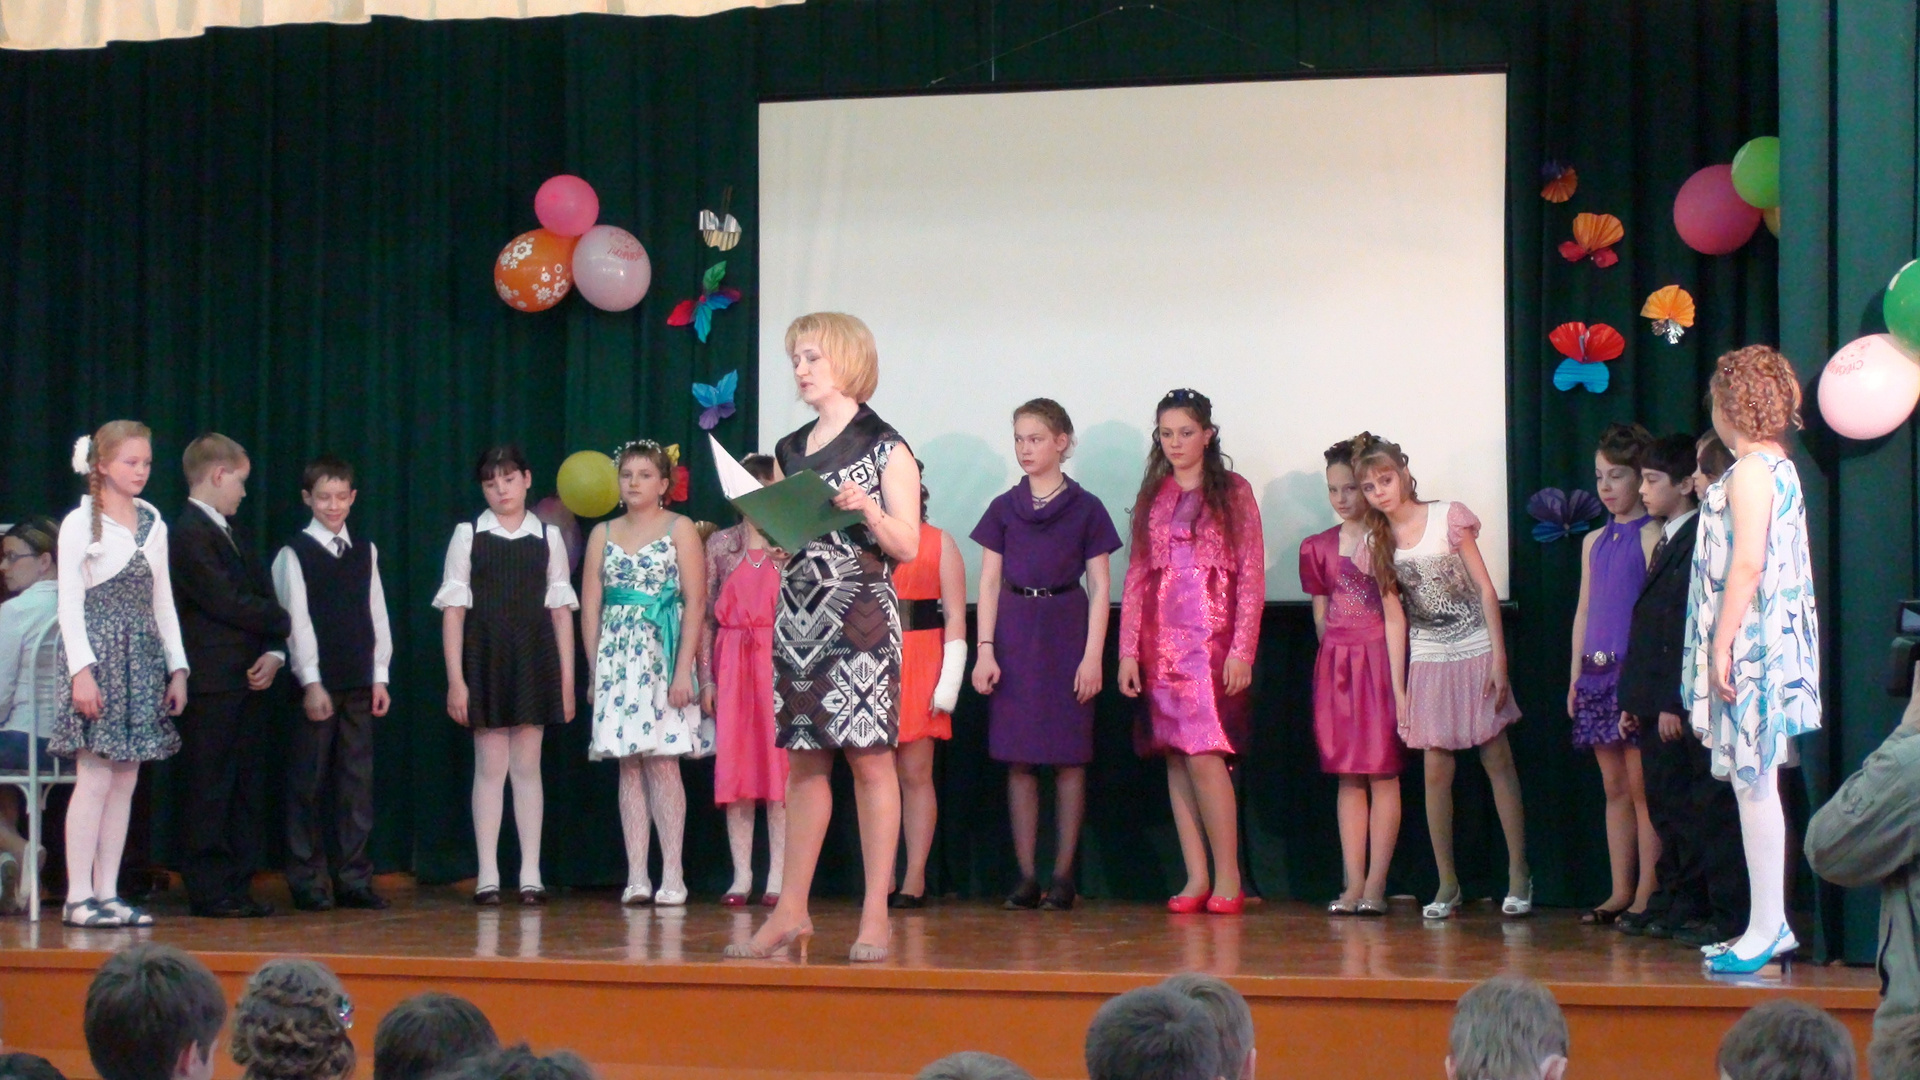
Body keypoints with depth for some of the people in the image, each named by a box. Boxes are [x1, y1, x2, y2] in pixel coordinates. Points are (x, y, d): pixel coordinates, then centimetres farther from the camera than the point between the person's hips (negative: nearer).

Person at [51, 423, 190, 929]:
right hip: (98, 656, -6)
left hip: (142, 660, 6)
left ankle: (107, 892, 8)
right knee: (95, 777, -10)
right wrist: (81, 669, -15)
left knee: (125, 779, 5)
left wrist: (177, 667, 11)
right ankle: (79, 896, -7)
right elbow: (69, 603, -8)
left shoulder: (154, 526, 13)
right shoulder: (80, 524, -4)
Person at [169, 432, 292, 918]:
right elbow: (228, 603, -16)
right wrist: (284, 623, -2)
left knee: (246, 788, 10)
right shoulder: (190, 533, -10)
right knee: (208, 789, -4)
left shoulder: (234, 531, 19)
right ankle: (209, 891, -1)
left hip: (250, 679, 9)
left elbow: (264, 596, 14)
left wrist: (274, 652, -3)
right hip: (213, 683, -9)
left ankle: (237, 887, 15)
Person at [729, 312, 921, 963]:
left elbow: (907, 547, -3)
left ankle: (875, 915, -3)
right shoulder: (789, 452, 16)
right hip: (796, 612, 6)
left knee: (870, 760, -5)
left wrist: (869, 509, -20)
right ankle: (792, 909, 11)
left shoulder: (884, 448, -1)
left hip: (859, 615, -6)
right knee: (803, 761, 7)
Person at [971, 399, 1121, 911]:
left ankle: (1063, 875, 4)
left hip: (1066, 629, -2)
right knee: (1018, 758, 1)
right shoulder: (1004, 508, 9)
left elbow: (1100, 588, 1)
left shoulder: (1086, 508, 3)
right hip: (1014, 631, 2)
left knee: (1068, 757, -1)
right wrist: (985, 650, -1)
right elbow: (989, 583, 8)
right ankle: (1025, 877, 5)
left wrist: (1092, 655, -7)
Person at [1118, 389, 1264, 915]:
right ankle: (1195, 877, 5)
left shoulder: (1233, 492, 4)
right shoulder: (1151, 497, 14)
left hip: (1213, 637, -4)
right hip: (1161, 641, 4)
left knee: (1204, 754, -14)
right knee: (1176, 758, 2)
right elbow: (1136, 576, 11)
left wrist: (1242, 650, -10)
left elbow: (1252, 576, -1)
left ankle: (1228, 877, -6)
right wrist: (1128, 651, 3)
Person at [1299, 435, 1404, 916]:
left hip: (1378, 660, -5)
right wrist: (1334, 654, 8)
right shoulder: (1318, 547, 9)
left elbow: (1394, 614, -9)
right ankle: (1353, 884, 8)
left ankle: (1375, 885, -1)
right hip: (1335, 664, 5)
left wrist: (1396, 682, -13)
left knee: (1383, 774, -2)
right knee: (1348, 776, 6)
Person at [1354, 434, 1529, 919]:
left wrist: (1498, 658, -10)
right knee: (1436, 773, 0)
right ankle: (1447, 884, 7)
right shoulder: (1378, 543, 5)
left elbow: (1485, 588, -5)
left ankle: (1519, 875, 4)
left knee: (1498, 761, -1)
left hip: (1475, 654, -3)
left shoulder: (1449, 518, -5)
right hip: (1427, 662, 3)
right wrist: (1397, 685, 4)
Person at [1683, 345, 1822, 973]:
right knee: (1755, 785, 12)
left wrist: (1722, 644, -19)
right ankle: (1770, 925, 15)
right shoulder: (1779, 468, 17)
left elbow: (1747, 563, -20)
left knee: (1753, 783, -7)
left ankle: (1766, 930, -6)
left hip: (1750, 645, -10)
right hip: (1770, 645, 10)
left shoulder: (1750, 471, -12)